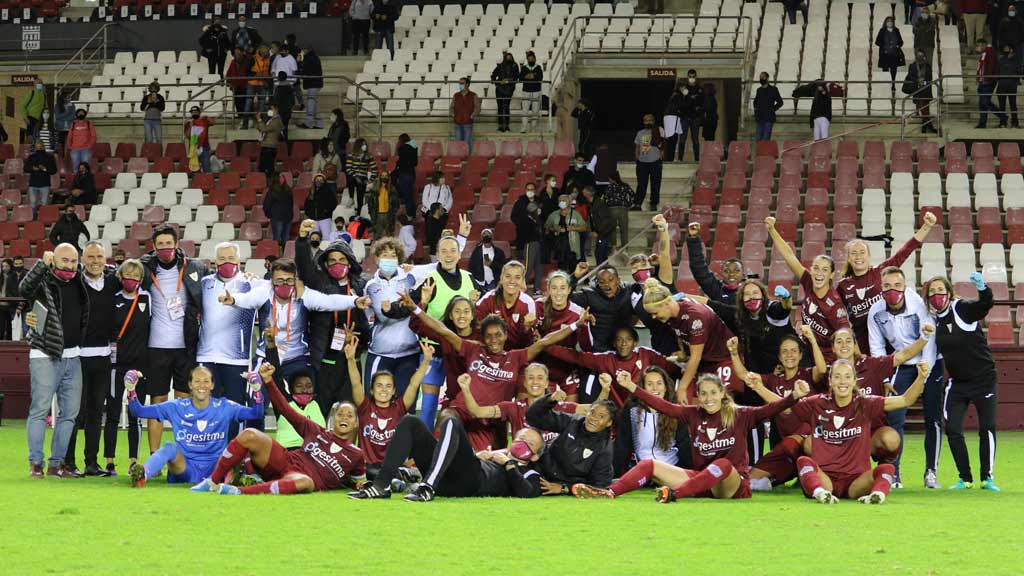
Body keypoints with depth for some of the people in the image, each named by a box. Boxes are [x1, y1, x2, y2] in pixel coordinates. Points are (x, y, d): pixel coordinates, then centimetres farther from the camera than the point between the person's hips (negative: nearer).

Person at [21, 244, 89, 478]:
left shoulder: (79, 283, 10)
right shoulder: (43, 283, -7)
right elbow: (24, 289, -29)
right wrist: (42, 264, -33)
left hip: (72, 357, 6)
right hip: (45, 356, -6)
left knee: (69, 412, 6)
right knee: (40, 409, -7)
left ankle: (56, 463, 12)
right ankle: (36, 463, -3)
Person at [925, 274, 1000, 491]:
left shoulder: (963, 309, -13)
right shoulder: (933, 319, 2)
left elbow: (985, 304, -32)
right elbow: (931, 350, 13)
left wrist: (982, 288, -52)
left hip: (983, 378, -5)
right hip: (957, 382, 5)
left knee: (987, 428, -4)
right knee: (952, 429, -3)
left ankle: (987, 478, 7)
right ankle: (965, 479, 8)